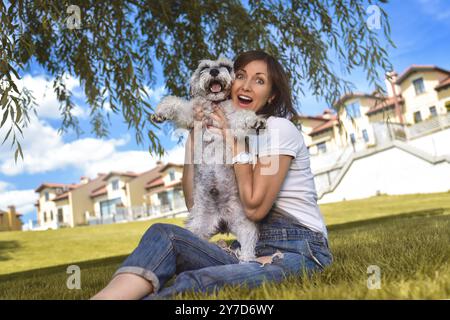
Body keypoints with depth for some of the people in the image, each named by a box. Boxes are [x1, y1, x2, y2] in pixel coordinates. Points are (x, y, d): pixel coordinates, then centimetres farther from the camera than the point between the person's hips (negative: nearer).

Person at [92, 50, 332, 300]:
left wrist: (234, 140, -9)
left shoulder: (279, 128, -7)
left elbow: (254, 207, -14)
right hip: (254, 248, 6)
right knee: (164, 234, -19)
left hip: (299, 252, -6)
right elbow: (195, 202, 7)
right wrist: (193, 138, 2)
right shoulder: (232, 133, 14)